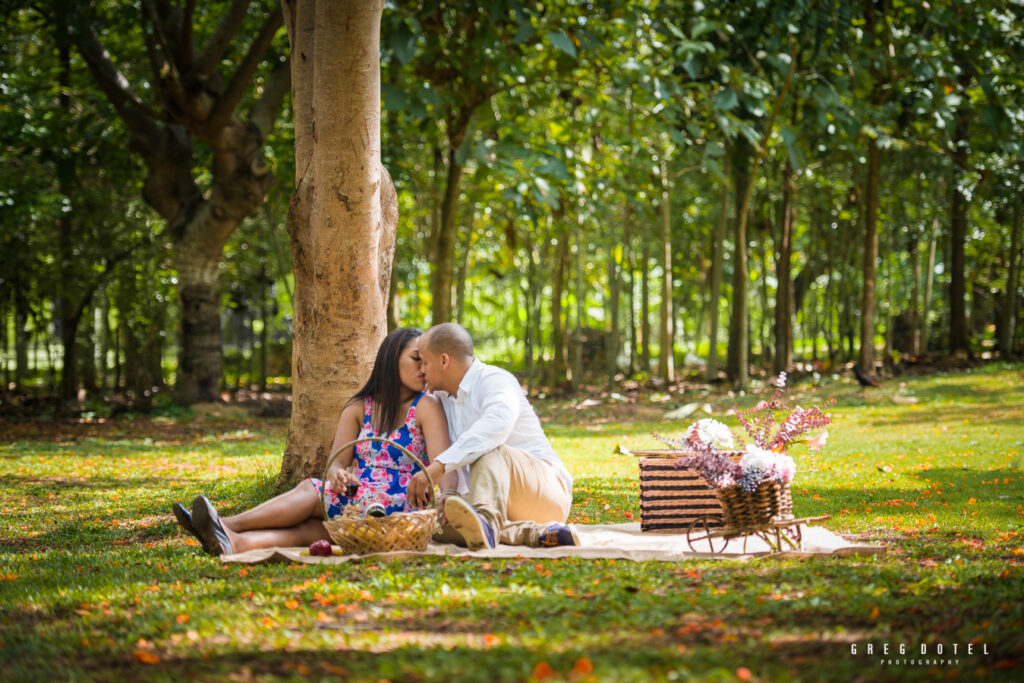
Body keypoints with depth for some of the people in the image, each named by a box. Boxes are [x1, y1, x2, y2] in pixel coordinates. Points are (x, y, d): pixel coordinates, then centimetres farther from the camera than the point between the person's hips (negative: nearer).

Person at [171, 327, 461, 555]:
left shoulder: (426, 406, 2)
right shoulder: (358, 408, 16)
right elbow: (337, 461, 6)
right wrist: (338, 474, -21)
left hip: (403, 506, -4)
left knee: (310, 491, -22)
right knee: (310, 527, -27)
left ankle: (228, 525, -31)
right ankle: (236, 543, -53)